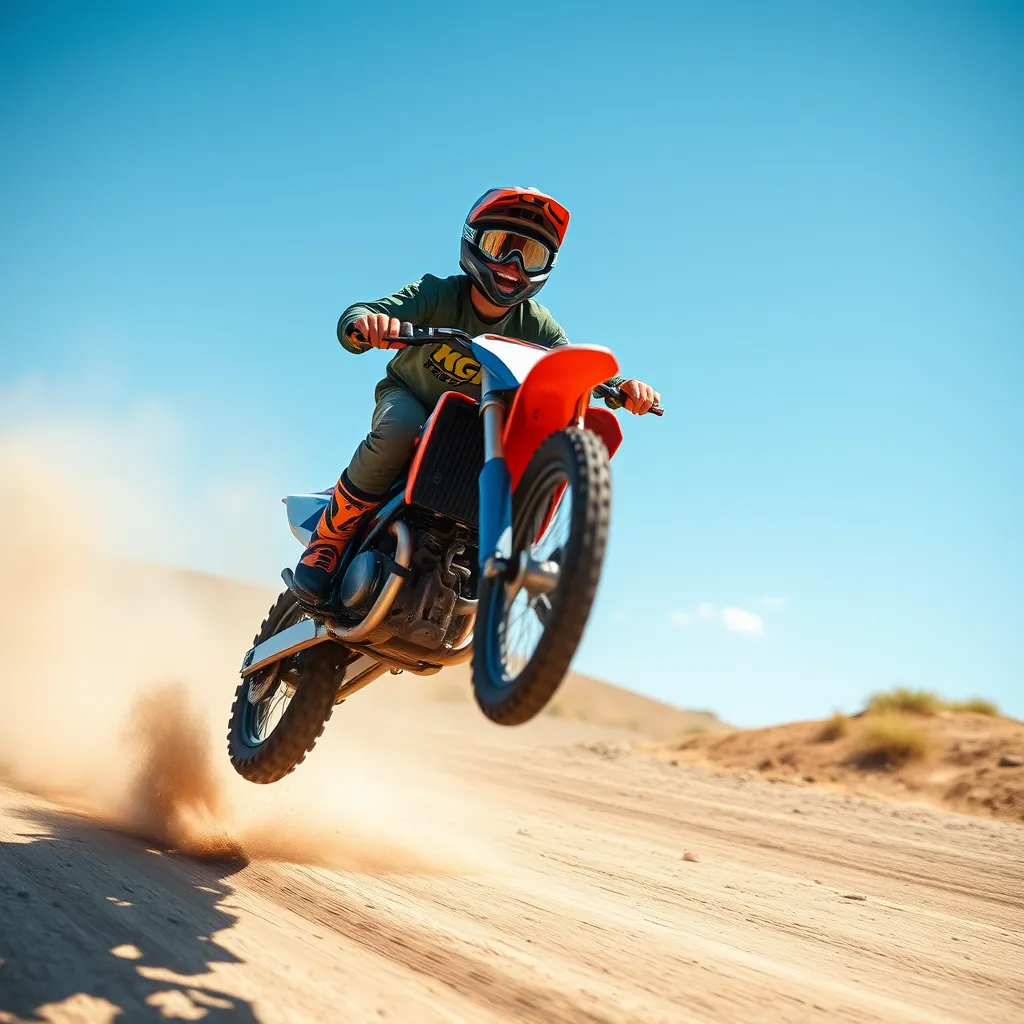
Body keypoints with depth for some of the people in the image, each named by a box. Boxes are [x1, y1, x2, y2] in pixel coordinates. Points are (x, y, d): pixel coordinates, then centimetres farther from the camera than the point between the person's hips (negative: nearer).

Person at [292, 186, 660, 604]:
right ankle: (329, 535, -20)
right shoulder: (438, 294, -23)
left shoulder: (537, 326, -12)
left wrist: (621, 386, -42)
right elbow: (353, 319, -34)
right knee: (400, 430, -38)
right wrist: (365, 324, -60)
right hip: (408, 399, -4)